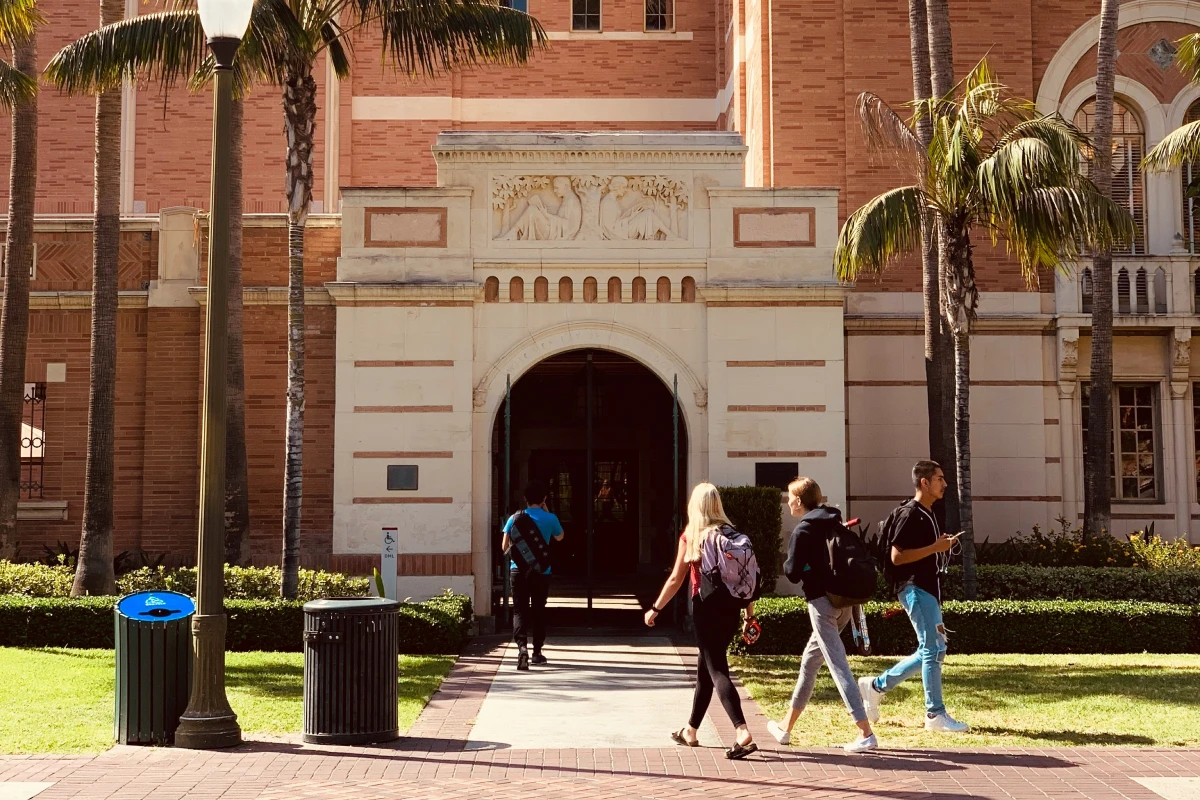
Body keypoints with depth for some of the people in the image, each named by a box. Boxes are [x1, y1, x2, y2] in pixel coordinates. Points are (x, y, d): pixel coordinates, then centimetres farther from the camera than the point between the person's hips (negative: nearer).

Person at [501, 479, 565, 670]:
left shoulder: (515, 518, -2)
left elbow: (505, 546, 3)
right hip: (541, 571, 0)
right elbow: (559, 537, 17)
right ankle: (537, 652, 19)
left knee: (519, 610, 1)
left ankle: (522, 646, -21)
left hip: (518, 570, 0)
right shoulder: (550, 519, -5)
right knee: (538, 610, 12)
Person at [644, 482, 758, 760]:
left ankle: (742, 732, -23)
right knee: (705, 667, 18)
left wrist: (655, 609, 7)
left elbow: (676, 579, -2)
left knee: (717, 670, -6)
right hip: (730, 607, 5)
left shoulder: (691, 536, -4)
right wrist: (750, 615, 10)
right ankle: (690, 731, 30)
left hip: (705, 607, -5)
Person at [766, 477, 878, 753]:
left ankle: (866, 733, -13)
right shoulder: (836, 523, 12)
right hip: (845, 601, 8)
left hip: (822, 601, -8)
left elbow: (793, 573, -13)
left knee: (838, 665, -8)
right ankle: (786, 726, 29)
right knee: (810, 660, 18)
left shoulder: (803, 531, -11)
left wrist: (786, 564, 6)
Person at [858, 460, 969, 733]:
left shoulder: (928, 514, 18)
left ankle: (876, 686, 20)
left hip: (928, 588, 10)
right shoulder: (909, 514, -13)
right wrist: (934, 547, -18)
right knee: (933, 648, -9)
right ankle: (935, 714, -2)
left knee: (931, 650, 12)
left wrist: (943, 546, 11)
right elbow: (897, 557, -19)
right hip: (913, 587, -10)